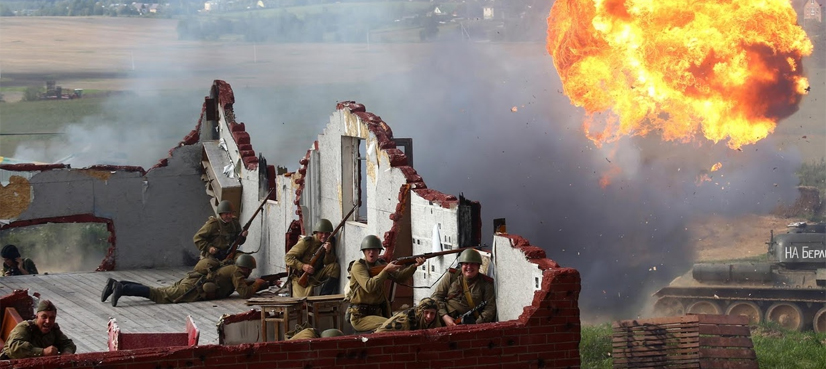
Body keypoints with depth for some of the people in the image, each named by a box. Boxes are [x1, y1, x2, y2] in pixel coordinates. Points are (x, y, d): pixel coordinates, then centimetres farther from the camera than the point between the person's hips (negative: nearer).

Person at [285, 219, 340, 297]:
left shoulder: (329, 243, 4)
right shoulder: (306, 242, -10)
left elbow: (328, 263, -5)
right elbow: (288, 257, -12)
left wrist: (328, 252, -25)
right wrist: (302, 266, -26)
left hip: (316, 275, 5)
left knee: (335, 267, -19)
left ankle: (324, 297, -18)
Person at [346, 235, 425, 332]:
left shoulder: (380, 265, 11)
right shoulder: (358, 266, -9)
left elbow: (399, 276, 0)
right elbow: (369, 287, -24)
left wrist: (414, 266, -16)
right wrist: (386, 270, -22)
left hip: (377, 313, 7)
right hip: (360, 317, -7)